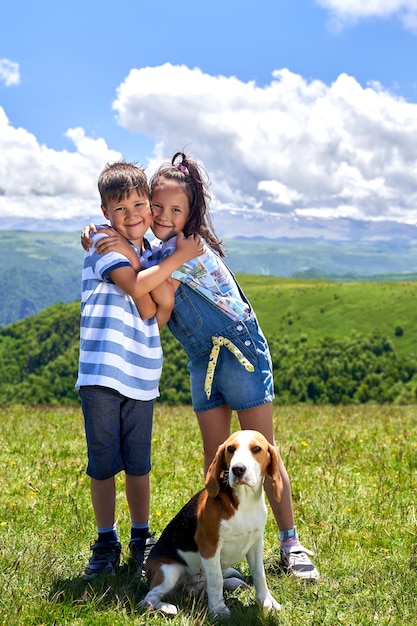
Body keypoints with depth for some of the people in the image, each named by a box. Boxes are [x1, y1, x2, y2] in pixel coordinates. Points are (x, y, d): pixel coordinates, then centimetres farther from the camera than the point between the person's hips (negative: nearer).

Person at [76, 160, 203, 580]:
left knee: (138, 465, 11)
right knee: (102, 463, 3)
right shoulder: (102, 245, -3)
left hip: (141, 376, 4)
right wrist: (180, 257, -11)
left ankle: (141, 540, 25)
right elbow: (135, 285, -17)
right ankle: (106, 544, 18)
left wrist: (162, 293, -13)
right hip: (101, 371, -4)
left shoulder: (153, 256, 14)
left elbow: (155, 315, 6)